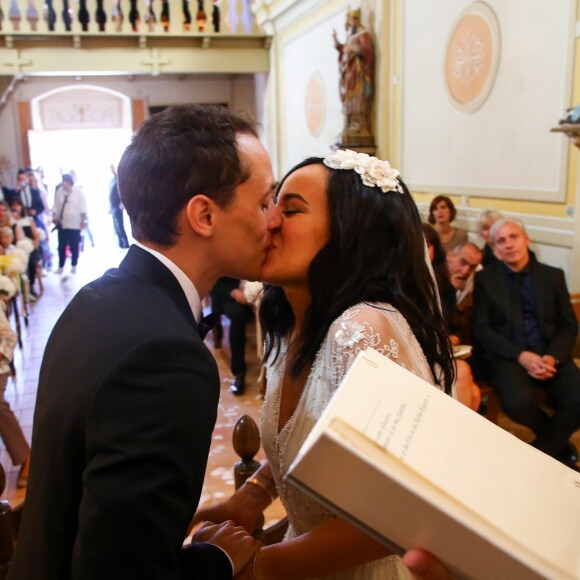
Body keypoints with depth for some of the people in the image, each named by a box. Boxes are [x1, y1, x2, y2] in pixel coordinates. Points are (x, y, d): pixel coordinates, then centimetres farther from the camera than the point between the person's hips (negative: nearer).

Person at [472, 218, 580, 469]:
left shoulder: (553, 276, 11)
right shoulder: (485, 279, 5)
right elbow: (482, 330, -1)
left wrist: (551, 357, -12)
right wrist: (520, 355, -16)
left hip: (549, 355, 2)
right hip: (507, 355, -2)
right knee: (518, 402, -32)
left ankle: (542, 451, 2)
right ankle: (558, 442, 4)